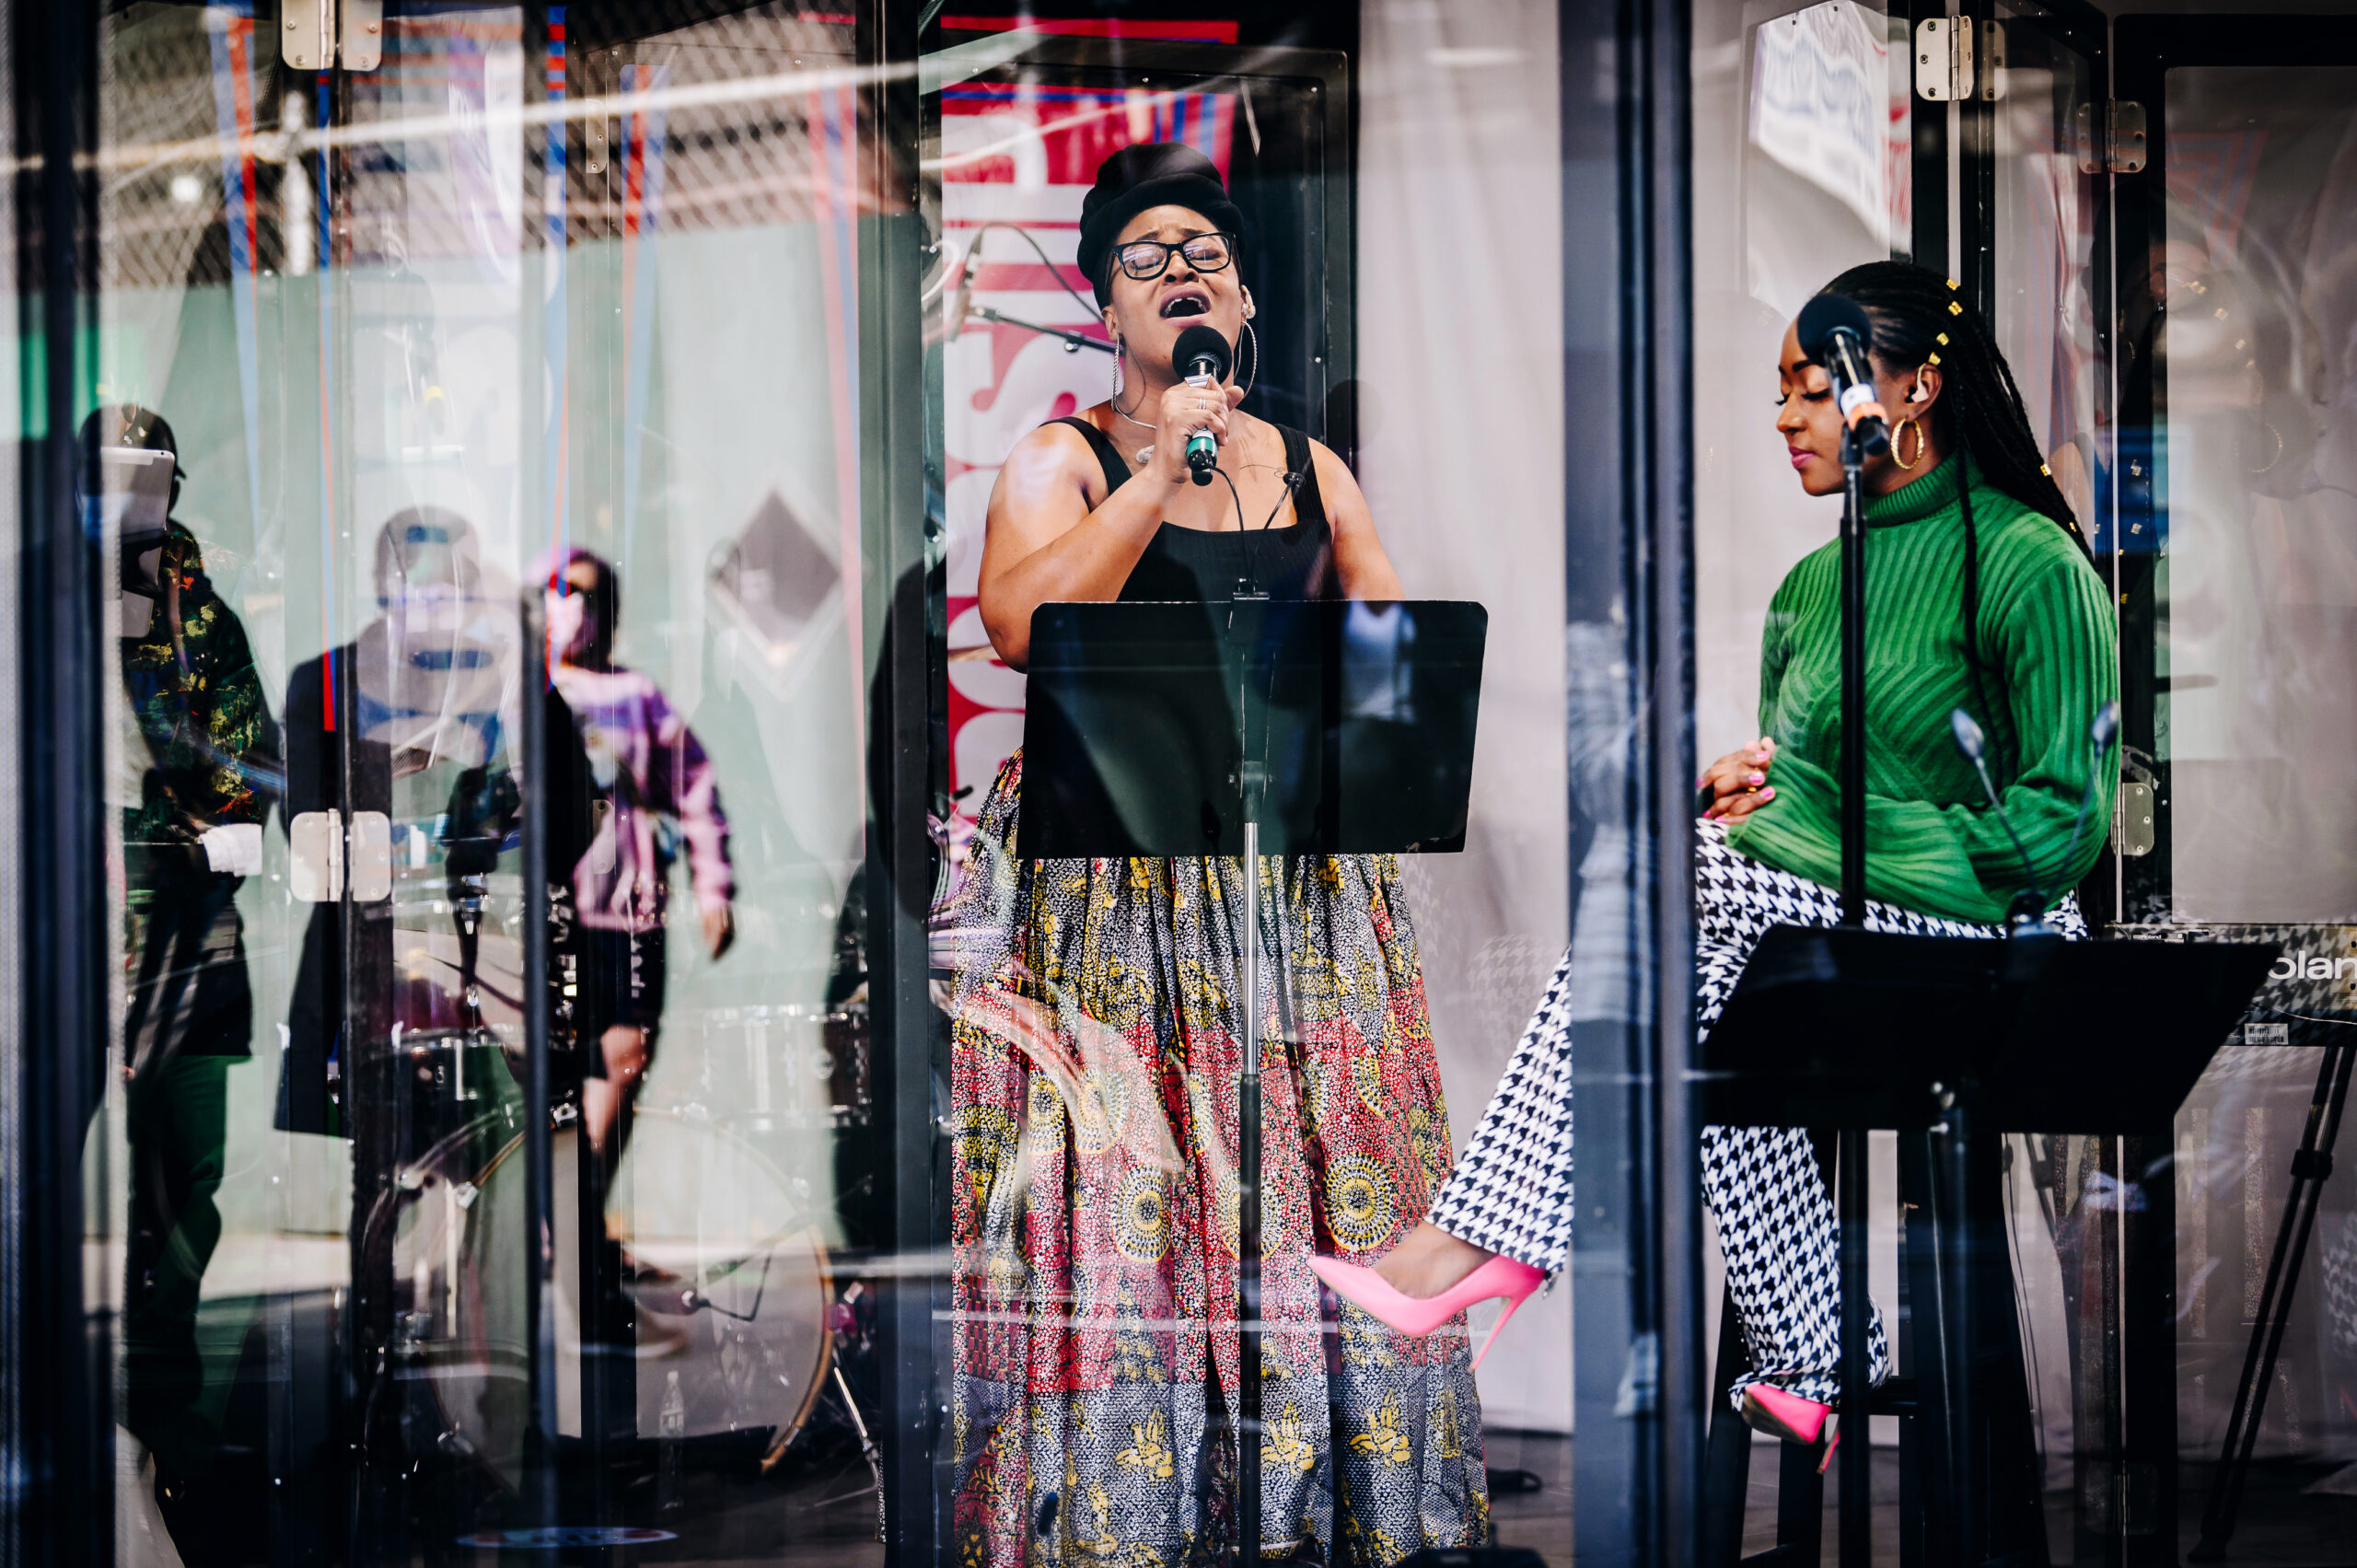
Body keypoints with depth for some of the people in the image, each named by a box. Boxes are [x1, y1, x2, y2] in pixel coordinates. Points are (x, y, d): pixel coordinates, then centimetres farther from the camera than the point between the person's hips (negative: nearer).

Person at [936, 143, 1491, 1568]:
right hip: (1112, 865, -4)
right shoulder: (1061, 461, 3)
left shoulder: (1313, 473, 16)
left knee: (1326, 1177, 0)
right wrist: (1163, 469, -15)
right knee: (1123, 1185, -9)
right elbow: (1020, 625, -15)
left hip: (1304, 878, 4)